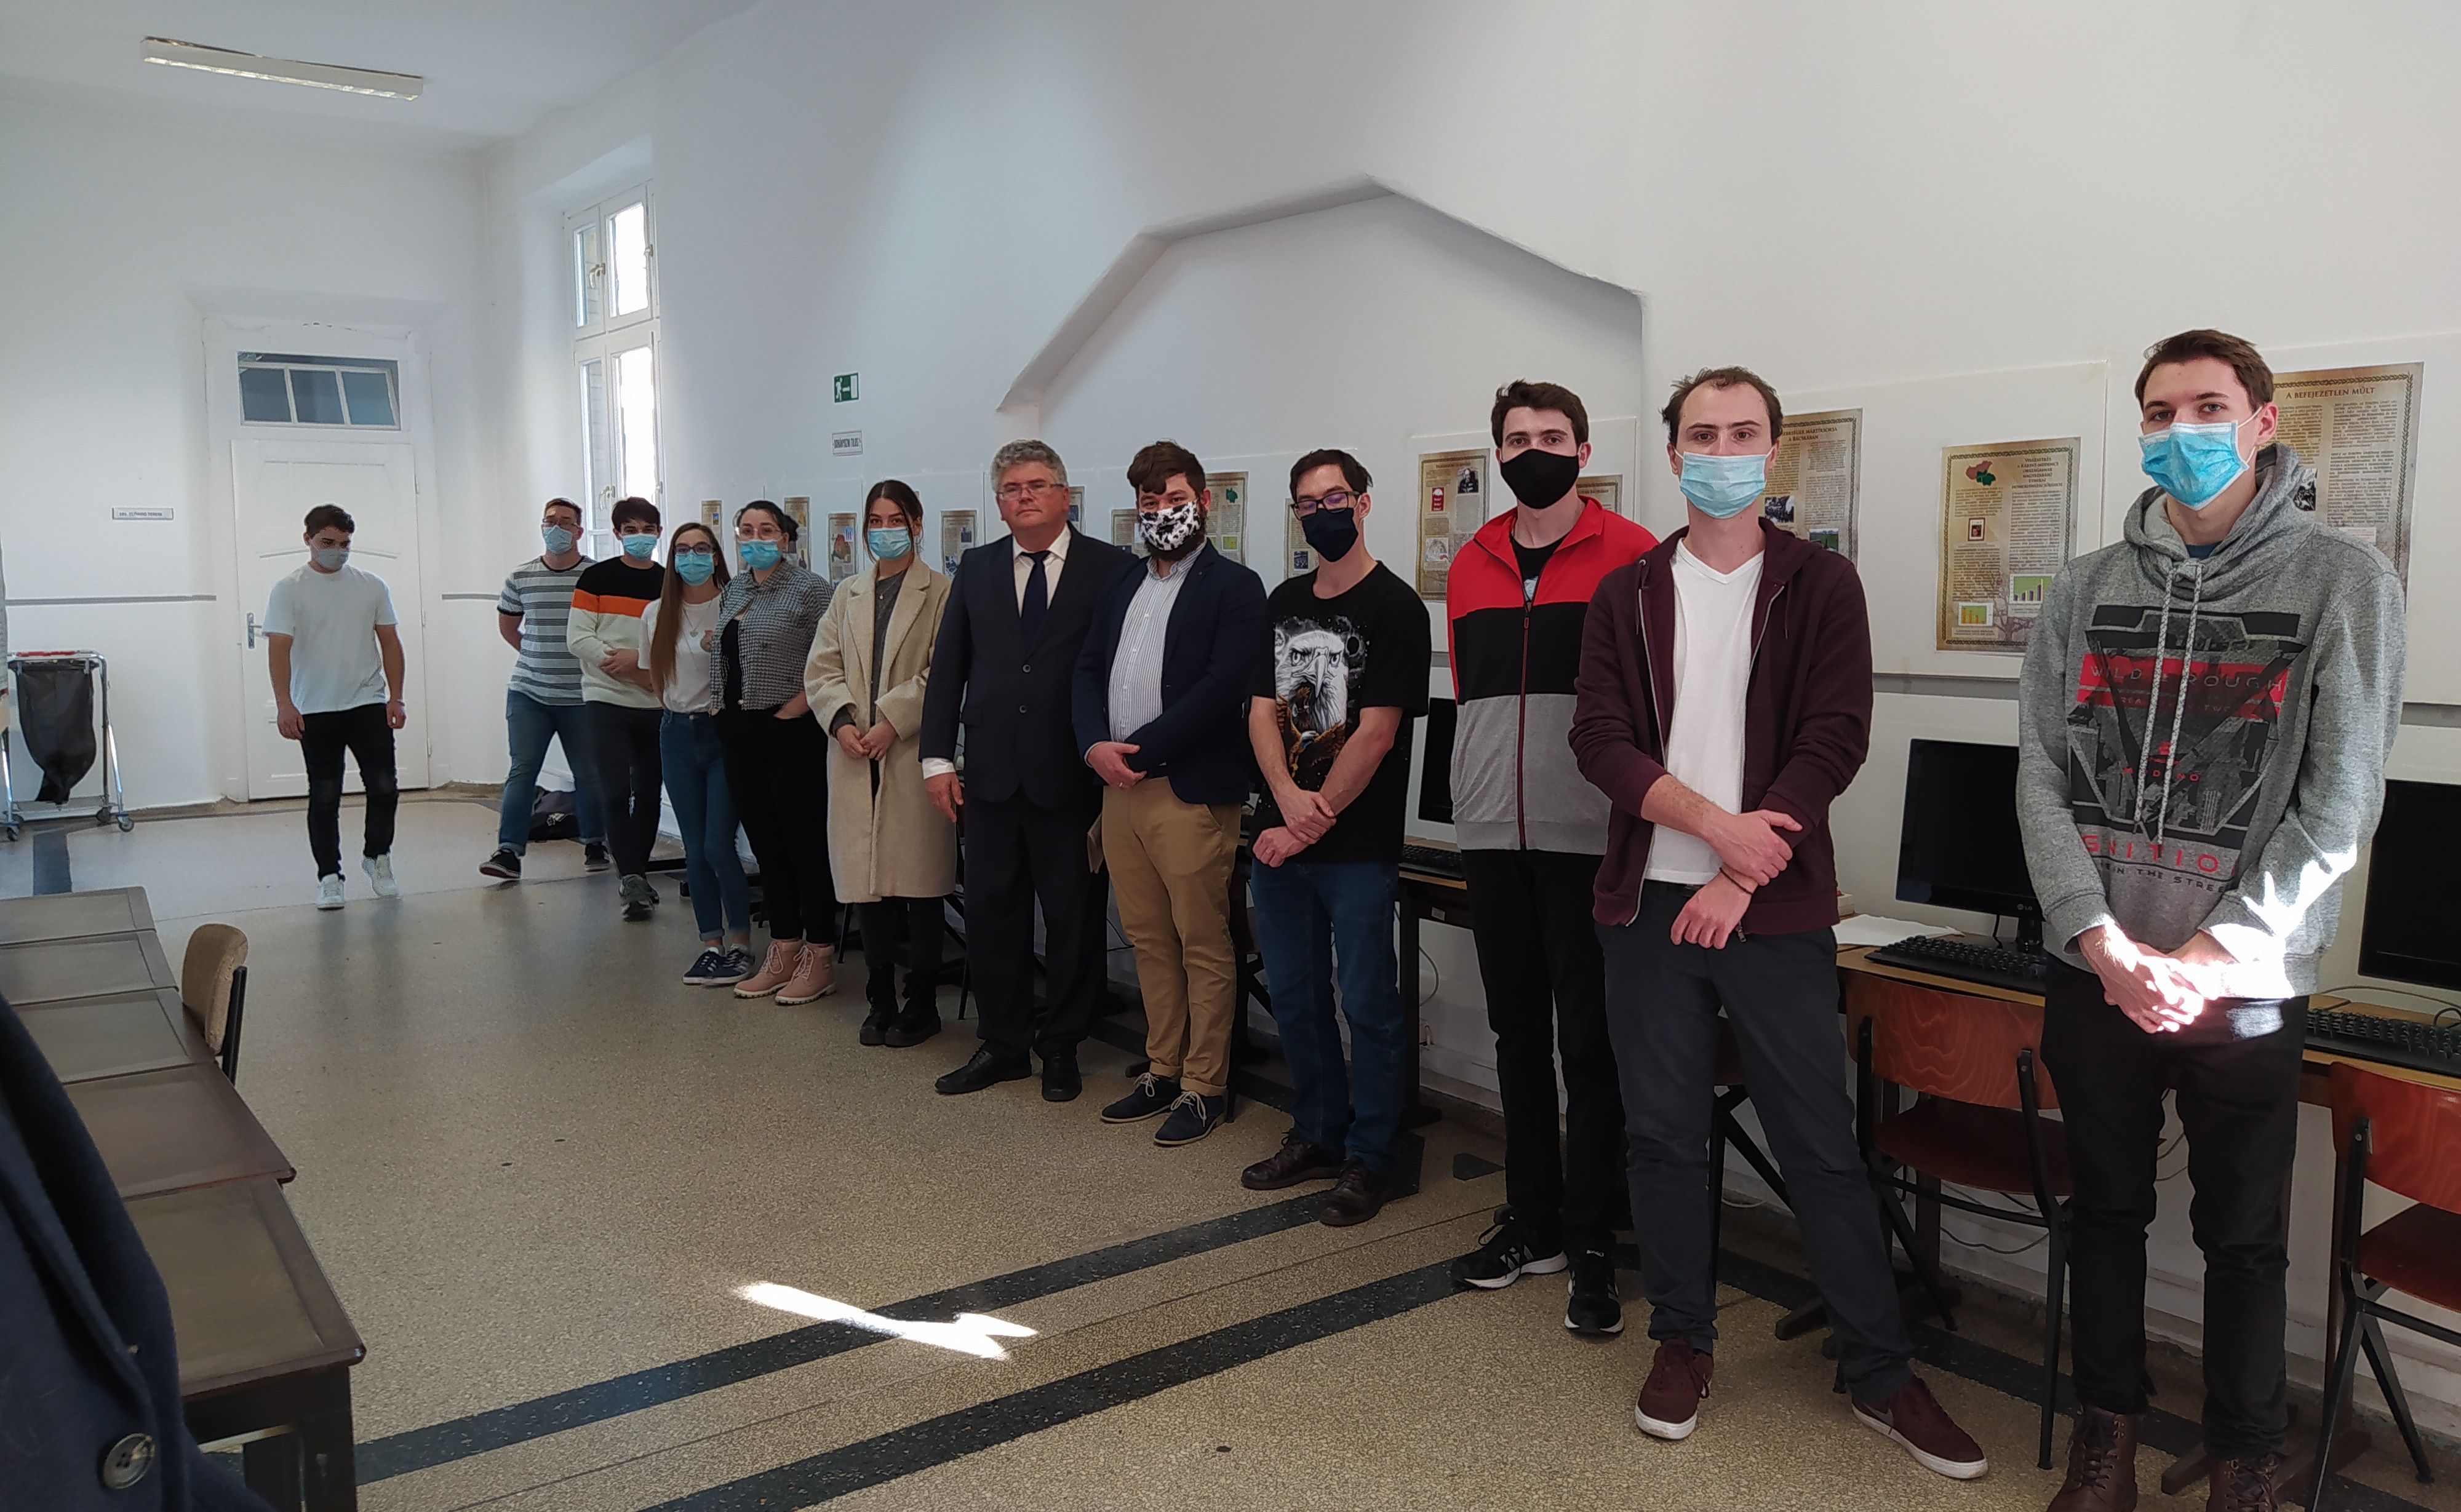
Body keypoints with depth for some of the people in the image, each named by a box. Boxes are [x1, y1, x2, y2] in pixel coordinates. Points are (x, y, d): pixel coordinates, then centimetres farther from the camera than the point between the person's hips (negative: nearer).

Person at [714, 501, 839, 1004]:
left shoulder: (809, 588, -8)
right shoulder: (732, 591, 14)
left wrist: (800, 703, -16)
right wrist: (722, 704, 11)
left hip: (790, 732, -7)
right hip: (740, 732, 7)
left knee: (806, 845, -2)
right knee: (765, 845, 12)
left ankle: (819, 959, 6)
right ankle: (783, 953, 21)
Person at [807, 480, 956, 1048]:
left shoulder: (942, 593, 1)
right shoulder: (847, 596, 17)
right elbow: (822, 669, 11)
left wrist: (891, 721, -15)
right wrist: (842, 720, -6)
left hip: (912, 754, -4)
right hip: (855, 756, 4)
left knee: (919, 881, -1)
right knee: (866, 880, 6)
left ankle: (922, 1004, 10)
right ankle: (880, 1002, 17)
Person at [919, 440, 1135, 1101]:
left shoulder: (1112, 569, -2)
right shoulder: (976, 569, 10)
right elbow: (948, 667, 10)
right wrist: (938, 757, 3)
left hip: (1070, 775, -3)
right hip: (992, 773, 4)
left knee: (1074, 918, 6)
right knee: (991, 913, 9)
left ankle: (1061, 1047, 22)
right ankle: (1003, 1044, 24)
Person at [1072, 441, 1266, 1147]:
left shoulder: (1234, 587, -4)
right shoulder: (1121, 588, 19)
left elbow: (1222, 687, -14)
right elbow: (1089, 672, 15)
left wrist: (1141, 750, -16)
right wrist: (1095, 744, -5)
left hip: (1191, 791, -7)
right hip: (1119, 789, 7)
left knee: (1204, 947, 0)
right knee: (1149, 941, 13)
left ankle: (1204, 1087, 9)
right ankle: (1163, 1069, 24)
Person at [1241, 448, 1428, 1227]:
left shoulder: (1394, 607, -7)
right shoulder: (1285, 603, 13)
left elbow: (1376, 733, -13)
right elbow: (1262, 710, 6)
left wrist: (1315, 820, -13)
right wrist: (1287, 798, -11)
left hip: (1359, 849, -6)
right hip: (1280, 838, 6)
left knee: (1368, 1004, 2)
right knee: (1294, 996, 14)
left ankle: (1371, 1157, 15)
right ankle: (1318, 1134, 30)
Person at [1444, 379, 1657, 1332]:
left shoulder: (1630, 555, -3)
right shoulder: (1469, 565, 13)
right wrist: (1481, 789, 15)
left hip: (1589, 837, -5)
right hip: (1492, 835, 5)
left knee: (1590, 1042, 1)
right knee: (1519, 1033, 13)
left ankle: (1591, 1246, 13)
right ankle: (1532, 1223, 26)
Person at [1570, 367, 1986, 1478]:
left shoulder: (1821, 585, 2)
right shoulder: (1627, 594, 7)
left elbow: (1835, 743, -7)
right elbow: (1599, 738, -3)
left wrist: (1737, 880, -14)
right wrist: (1720, 825, -17)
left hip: (1773, 907, -2)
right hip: (1649, 902, 2)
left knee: (1822, 1146, 4)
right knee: (1663, 1134, 9)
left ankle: (1879, 1373, 19)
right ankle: (1683, 1341, 27)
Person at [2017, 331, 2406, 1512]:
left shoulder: (2343, 583, -2)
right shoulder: (2086, 590, 6)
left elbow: (2339, 799, -8)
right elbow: (2042, 780, 1)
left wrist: (2209, 956, -15)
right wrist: (2102, 939, -11)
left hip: (2246, 982, -2)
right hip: (2093, 971, 3)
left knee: (2242, 1234, 10)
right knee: (2106, 1211, 15)